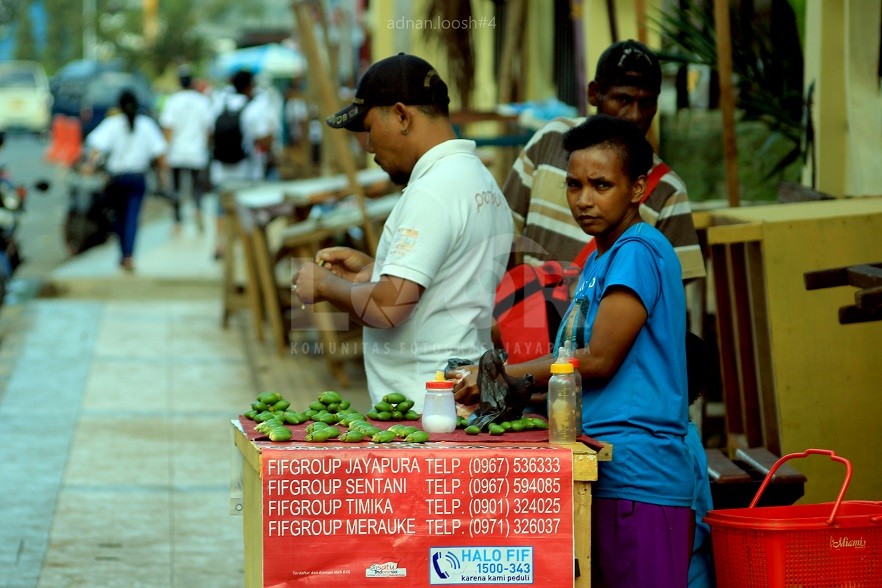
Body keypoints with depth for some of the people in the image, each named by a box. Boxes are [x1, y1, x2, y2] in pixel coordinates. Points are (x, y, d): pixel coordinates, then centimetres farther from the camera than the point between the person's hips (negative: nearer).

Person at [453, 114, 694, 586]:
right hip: (599, 475, 10)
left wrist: (501, 377, -6)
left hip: (638, 478, -9)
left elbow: (599, 359, -15)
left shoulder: (638, 250, -11)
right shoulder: (597, 259, 20)